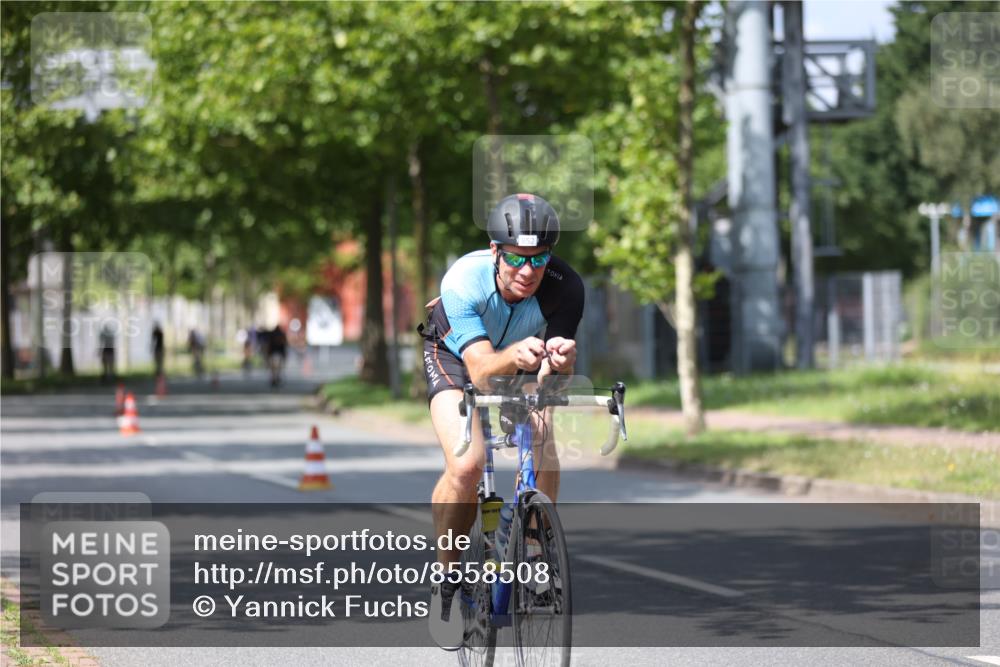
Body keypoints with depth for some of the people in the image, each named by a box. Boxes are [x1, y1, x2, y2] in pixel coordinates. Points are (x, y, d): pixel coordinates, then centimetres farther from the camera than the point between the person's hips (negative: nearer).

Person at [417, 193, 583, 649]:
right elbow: (481, 370, -44)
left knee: (545, 459, -22)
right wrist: (516, 355, -66)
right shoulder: (463, 281, -37)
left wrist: (561, 358, -59)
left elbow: (552, 372, -35)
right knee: (466, 465, -25)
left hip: (521, 366, 2)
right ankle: (446, 582, -4)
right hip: (457, 358, -2)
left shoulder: (564, 286, -31)